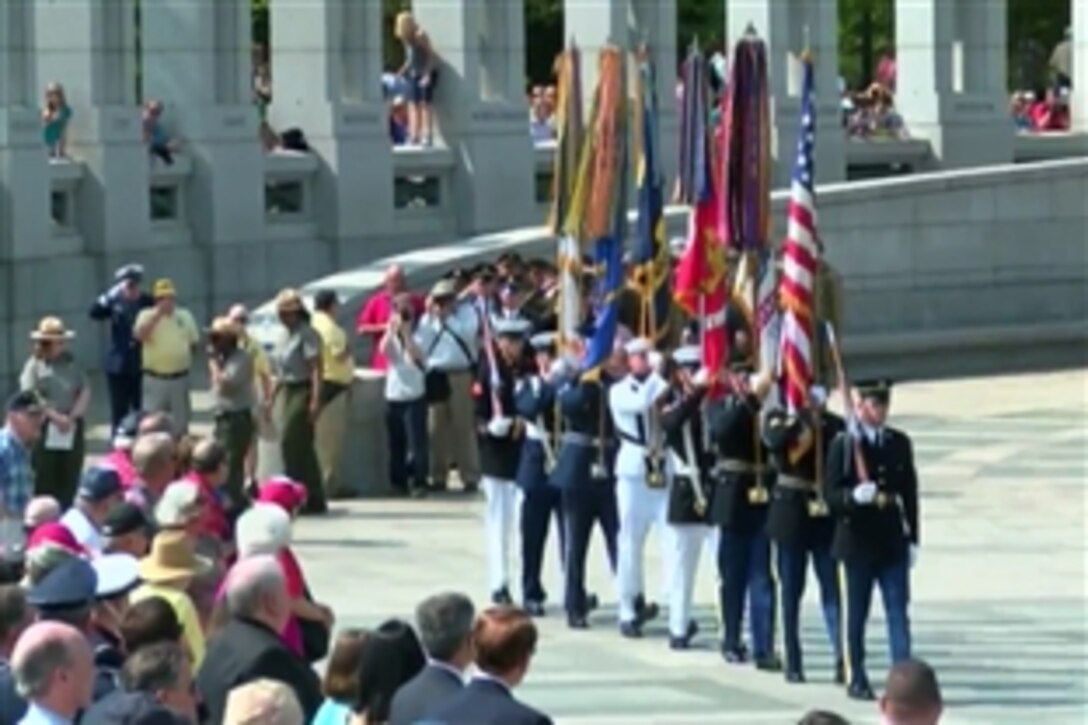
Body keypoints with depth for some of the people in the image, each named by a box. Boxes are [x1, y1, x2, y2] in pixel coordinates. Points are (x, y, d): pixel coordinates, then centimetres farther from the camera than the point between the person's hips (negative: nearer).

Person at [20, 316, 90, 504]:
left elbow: (85, 391, 4)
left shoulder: (72, 363, 9)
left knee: (69, 481, 6)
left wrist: (73, 416, -11)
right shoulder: (35, 365, -3)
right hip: (44, 429, -4)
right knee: (44, 481, -2)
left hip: (71, 429, 4)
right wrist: (56, 417, -18)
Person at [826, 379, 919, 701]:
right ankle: (857, 680, 16)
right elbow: (831, 495, -9)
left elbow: (910, 493, 10)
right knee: (857, 614, 7)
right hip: (858, 540, -3)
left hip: (892, 541, 3)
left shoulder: (899, 443, 7)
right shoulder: (843, 444, -6)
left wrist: (912, 538, 7)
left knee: (898, 611, -3)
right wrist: (854, 496, -30)